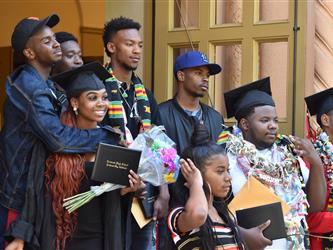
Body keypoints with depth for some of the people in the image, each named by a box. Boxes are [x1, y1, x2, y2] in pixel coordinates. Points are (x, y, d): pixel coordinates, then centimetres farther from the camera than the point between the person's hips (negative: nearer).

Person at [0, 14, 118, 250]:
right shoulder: (30, 87, -21)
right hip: (20, 192, -9)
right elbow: (58, 138, -31)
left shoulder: (44, 83, 11)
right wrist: (109, 136, -24)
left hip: (32, 186, 9)